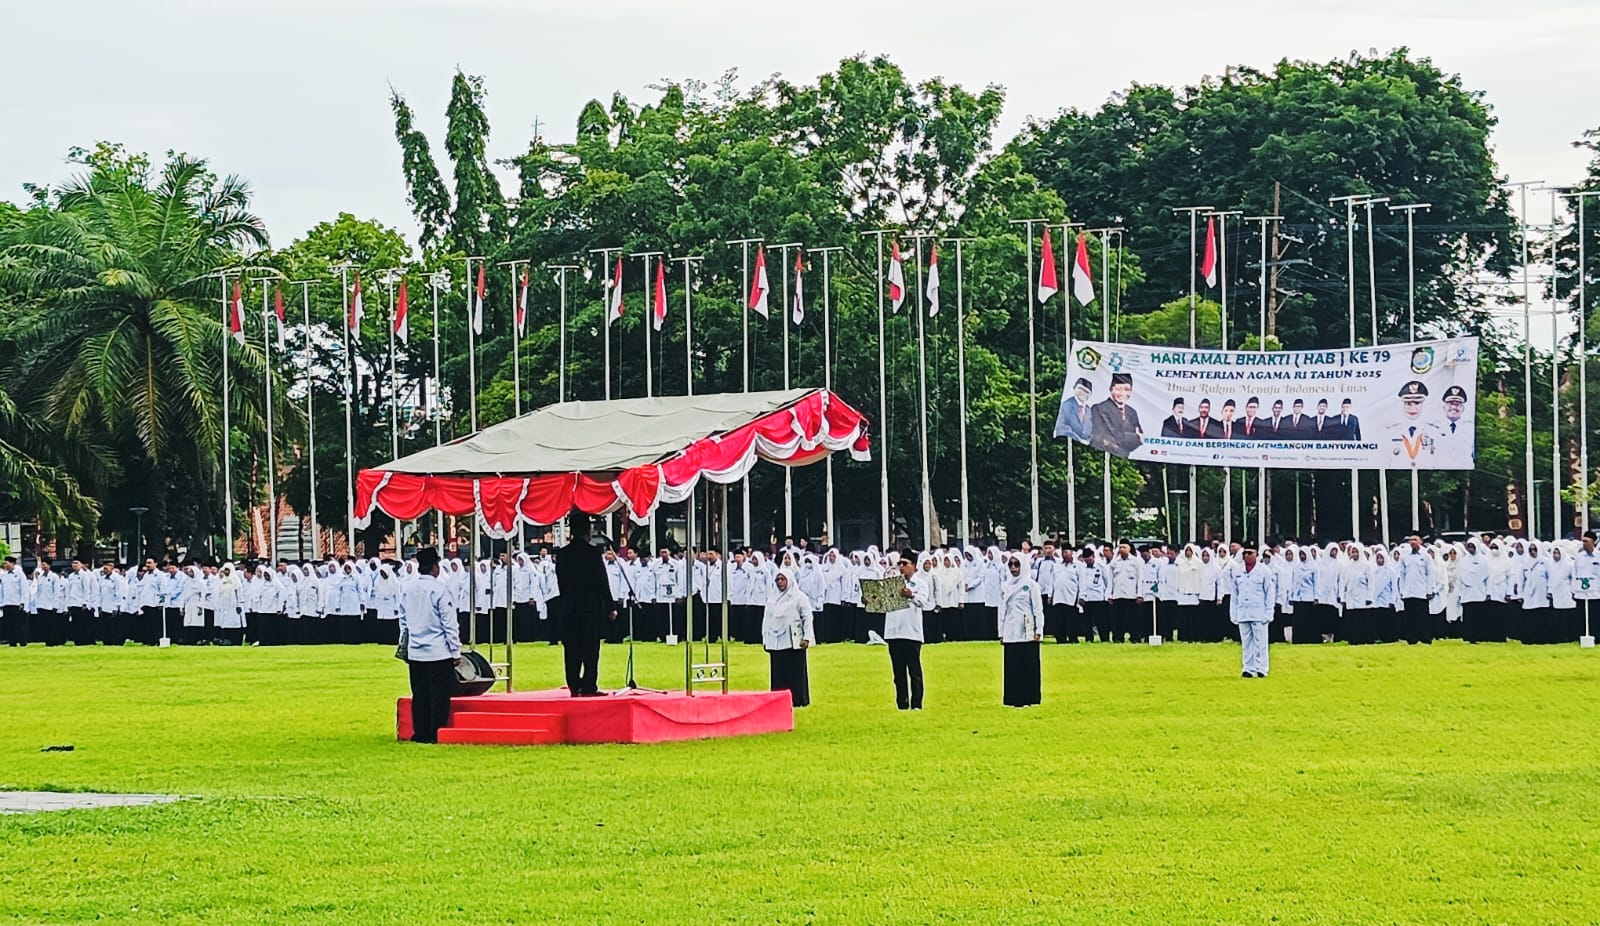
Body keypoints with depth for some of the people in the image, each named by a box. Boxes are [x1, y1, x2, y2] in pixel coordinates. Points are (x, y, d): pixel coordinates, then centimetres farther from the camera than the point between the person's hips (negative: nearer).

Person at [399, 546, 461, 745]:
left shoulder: (406, 588, 4)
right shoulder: (438, 589, -14)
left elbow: (403, 620, 13)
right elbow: (449, 624, -11)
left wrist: (405, 646, 23)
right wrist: (456, 652, -6)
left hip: (415, 652, 6)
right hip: (439, 652, -6)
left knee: (420, 694, 11)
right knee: (439, 695, 0)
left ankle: (420, 734, 14)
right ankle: (437, 734, 0)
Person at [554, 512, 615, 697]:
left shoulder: (562, 554, 4)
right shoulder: (592, 552, -10)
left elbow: (561, 582, 8)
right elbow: (602, 582, -8)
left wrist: (567, 601, 16)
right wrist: (610, 607, -2)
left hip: (570, 607, 4)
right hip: (591, 605, -4)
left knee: (572, 648, 6)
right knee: (590, 647, -2)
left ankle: (574, 686, 7)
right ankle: (589, 686, -4)